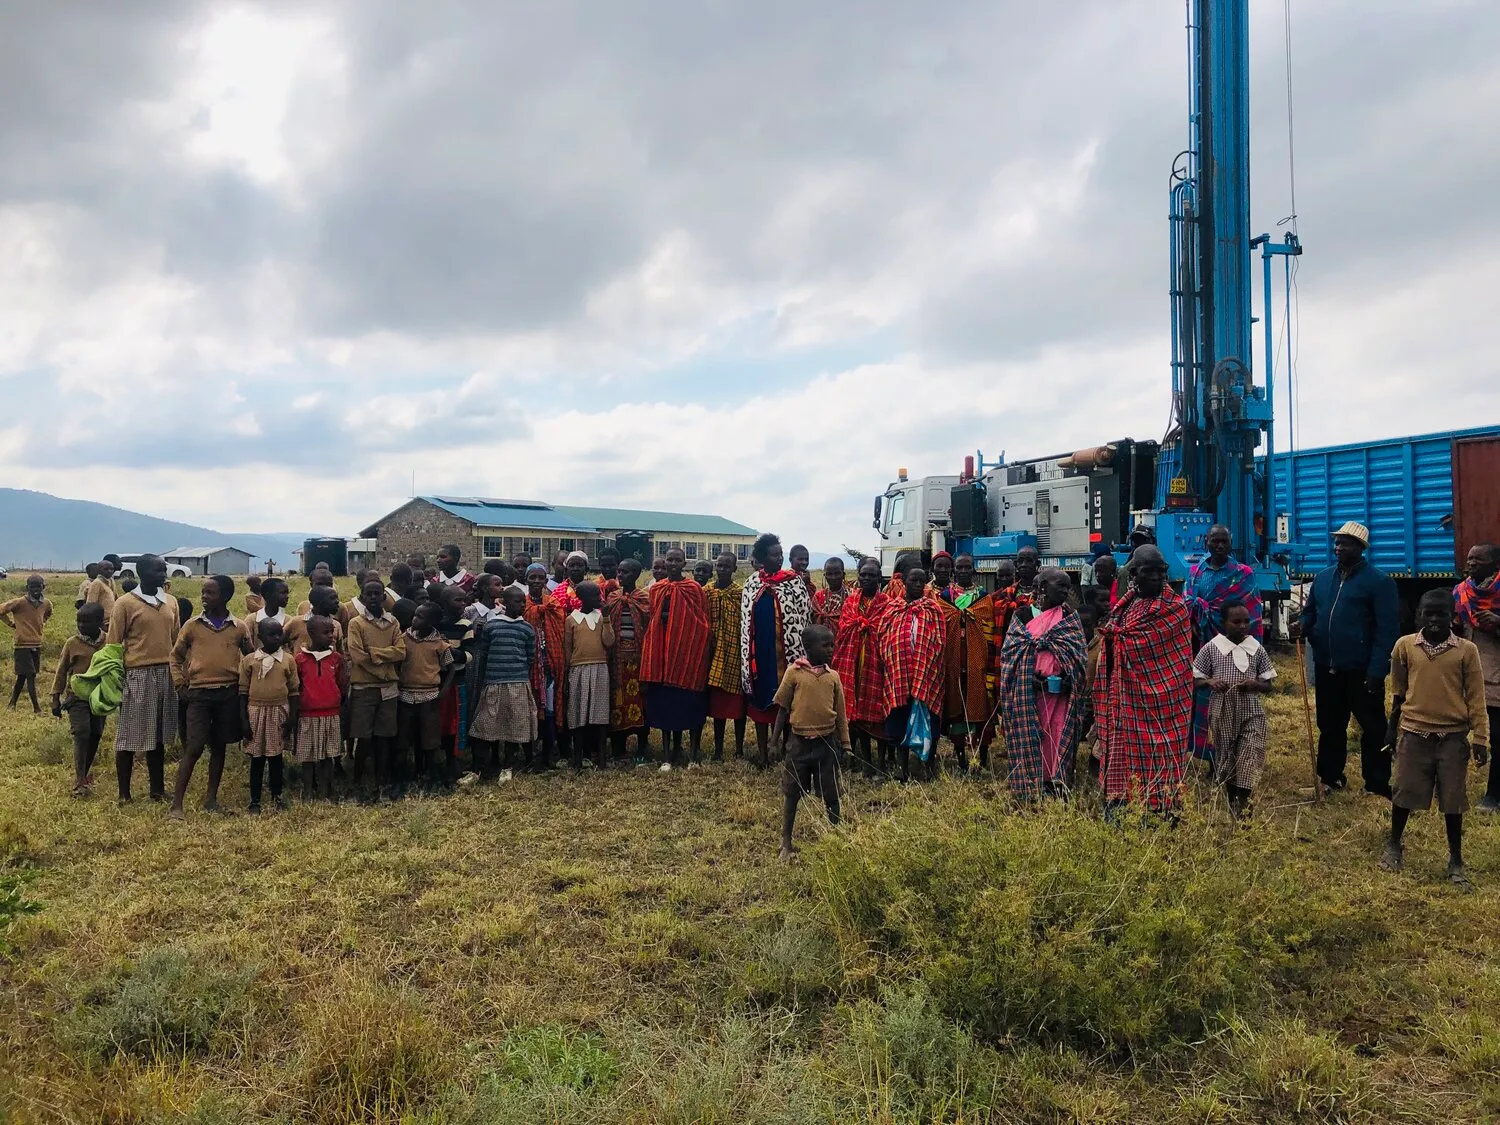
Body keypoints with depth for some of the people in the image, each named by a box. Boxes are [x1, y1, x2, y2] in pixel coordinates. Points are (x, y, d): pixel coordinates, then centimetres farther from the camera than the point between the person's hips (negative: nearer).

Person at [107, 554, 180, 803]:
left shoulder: (171, 602, 9)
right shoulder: (125, 603, -6)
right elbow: (113, 645, -5)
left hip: (165, 675, 5)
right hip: (137, 675, -5)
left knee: (158, 736, 12)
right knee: (129, 736, 3)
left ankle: (158, 789, 20)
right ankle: (124, 794, 13)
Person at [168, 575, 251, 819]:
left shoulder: (238, 628, 3)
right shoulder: (192, 625, 2)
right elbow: (176, 656, 11)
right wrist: (180, 685, 2)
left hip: (228, 694, 1)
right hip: (199, 693, -1)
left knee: (219, 747, 9)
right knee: (194, 748, -7)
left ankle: (211, 797, 19)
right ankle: (177, 803, -1)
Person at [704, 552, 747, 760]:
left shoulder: (741, 593, -2)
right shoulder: (705, 592, 4)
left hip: (736, 653, -2)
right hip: (716, 653, 2)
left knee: (738, 700, 3)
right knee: (717, 701, 7)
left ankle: (739, 748, 14)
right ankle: (718, 749, 14)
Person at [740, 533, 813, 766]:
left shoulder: (794, 582, -3)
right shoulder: (751, 583, 4)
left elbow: (803, 619, -5)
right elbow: (745, 620, 9)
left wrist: (798, 655, -9)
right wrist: (747, 655, 6)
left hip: (784, 654, -3)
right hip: (759, 653, 3)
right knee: (759, 700, 9)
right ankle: (763, 752, 21)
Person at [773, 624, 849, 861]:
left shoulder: (833, 676, 1)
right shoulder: (794, 672, -7)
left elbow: (840, 712, 7)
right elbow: (783, 708, -1)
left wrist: (844, 742, 6)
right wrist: (777, 739, 0)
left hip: (827, 742, 2)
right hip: (799, 741, -2)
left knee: (831, 795, 9)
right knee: (791, 793, 9)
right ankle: (786, 843, 22)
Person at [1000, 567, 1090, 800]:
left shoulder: (1070, 617, 11)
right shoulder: (1024, 615, 5)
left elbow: (1080, 653, 5)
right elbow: (1012, 651, 1)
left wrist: (1068, 678, -10)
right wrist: (1032, 676, -11)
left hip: (1061, 691, 2)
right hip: (1029, 691, -2)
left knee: (1060, 739, 0)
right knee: (1031, 739, -2)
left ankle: (1059, 788, 7)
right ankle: (1031, 789, 4)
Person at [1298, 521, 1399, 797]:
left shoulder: (1379, 582, -9)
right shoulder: (1322, 578, 10)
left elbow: (1385, 631, -13)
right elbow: (1309, 612, 18)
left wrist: (1376, 672, -18)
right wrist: (1301, 626, -7)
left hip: (1361, 671, -6)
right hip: (1326, 668, 6)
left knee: (1373, 729, 4)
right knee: (1329, 726, 17)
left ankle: (1377, 785, 13)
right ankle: (1330, 777, 29)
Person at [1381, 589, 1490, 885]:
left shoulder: (1466, 650, -6)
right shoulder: (1405, 646, -3)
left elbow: (1475, 697, -3)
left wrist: (1480, 737, -7)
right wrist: (1392, 729, 14)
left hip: (1453, 737, -1)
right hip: (1414, 733, 1)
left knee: (1453, 799, 7)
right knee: (1404, 793, 9)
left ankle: (1456, 859, 21)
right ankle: (1394, 845, 28)